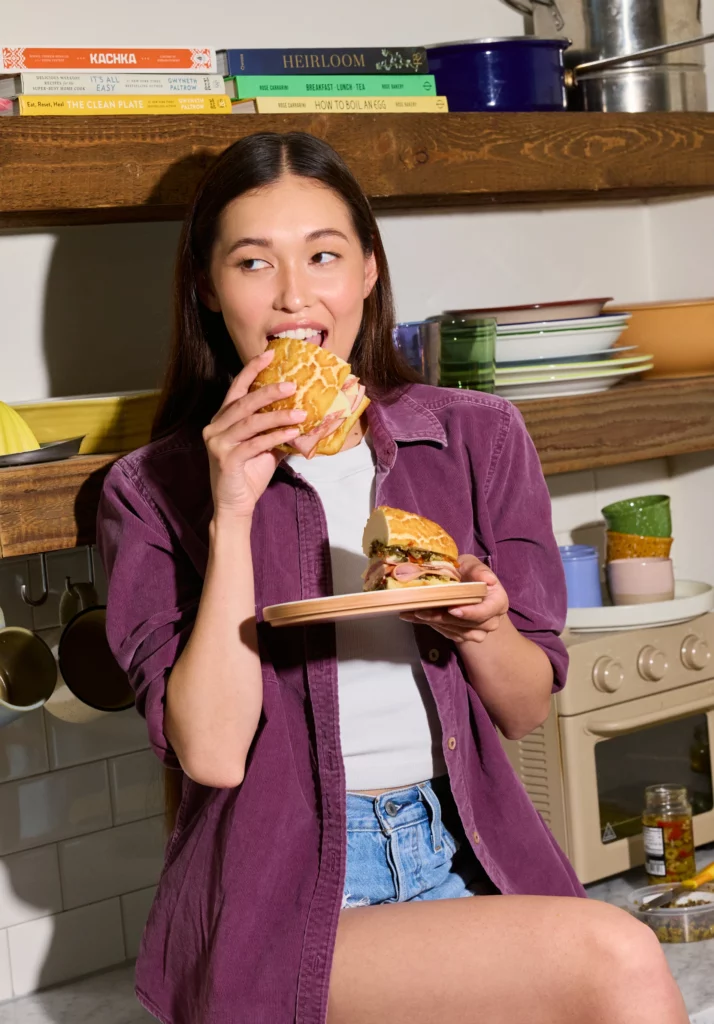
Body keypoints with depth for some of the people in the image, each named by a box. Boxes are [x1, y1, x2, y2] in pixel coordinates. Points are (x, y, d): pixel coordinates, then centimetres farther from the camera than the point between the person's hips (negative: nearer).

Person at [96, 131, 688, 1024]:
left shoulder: (478, 438, 8)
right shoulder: (154, 490, 0)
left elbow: (527, 711, 11)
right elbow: (210, 753, -11)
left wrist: (478, 625, -11)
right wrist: (231, 516, -14)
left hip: (463, 856, 4)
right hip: (279, 896, -3)